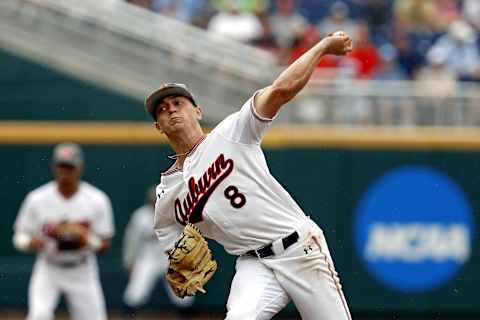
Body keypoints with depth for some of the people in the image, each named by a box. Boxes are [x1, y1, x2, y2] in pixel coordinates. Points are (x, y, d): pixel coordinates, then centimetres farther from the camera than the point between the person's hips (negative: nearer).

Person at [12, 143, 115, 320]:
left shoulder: (97, 200, -9)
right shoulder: (37, 199, -10)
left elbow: (105, 243, -4)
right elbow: (19, 237, -3)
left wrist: (87, 242, -26)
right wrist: (33, 242, -26)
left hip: (83, 274, 1)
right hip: (47, 271, -1)